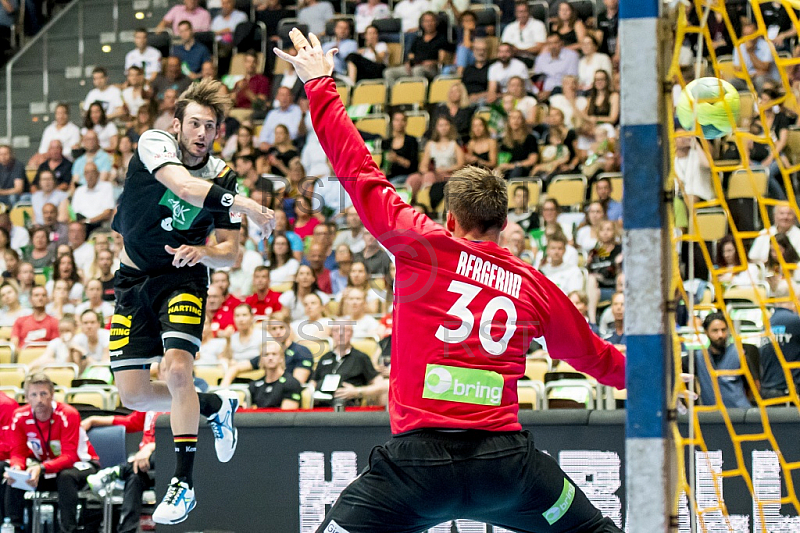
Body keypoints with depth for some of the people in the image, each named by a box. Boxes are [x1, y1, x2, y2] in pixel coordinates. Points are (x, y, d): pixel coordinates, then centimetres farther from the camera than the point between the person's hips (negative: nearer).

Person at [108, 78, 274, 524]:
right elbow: (184, 186, -35)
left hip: (184, 278, -1)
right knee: (134, 393, -2)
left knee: (177, 368, -25)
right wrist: (241, 203, -47)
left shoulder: (223, 178, -5)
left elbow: (229, 253, 1)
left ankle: (184, 484, -16)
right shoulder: (154, 144, -14)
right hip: (134, 280, 1)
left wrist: (203, 252, -22)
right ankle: (216, 405, 27)